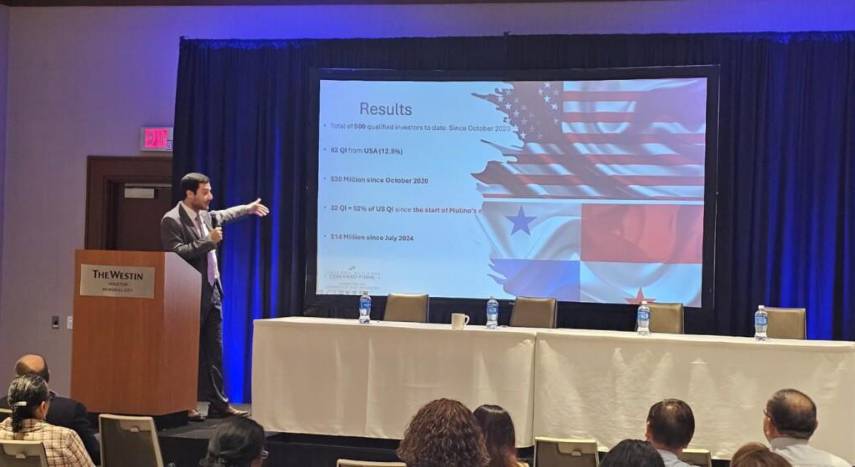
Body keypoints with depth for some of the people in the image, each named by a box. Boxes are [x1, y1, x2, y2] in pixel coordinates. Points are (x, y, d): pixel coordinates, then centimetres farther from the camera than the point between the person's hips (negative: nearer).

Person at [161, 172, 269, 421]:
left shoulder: (204, 215, 11)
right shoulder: (171, 220, -14)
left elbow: (220, 216, 33)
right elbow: (177, 254, -24)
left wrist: (247, 208, 43)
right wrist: (208, 241, -22)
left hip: (212, 291, 8)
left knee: (215, 351, 9)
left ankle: (219, 403, 14)